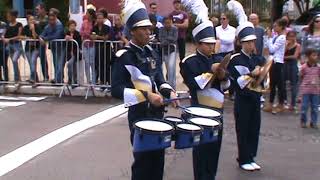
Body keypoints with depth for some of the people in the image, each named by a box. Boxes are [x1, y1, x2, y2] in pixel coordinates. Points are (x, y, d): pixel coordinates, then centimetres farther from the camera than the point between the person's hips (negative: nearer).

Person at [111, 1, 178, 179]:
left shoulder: (151, 53, 9)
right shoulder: (124, 57, -14)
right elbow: (116, 90, -21)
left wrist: (169, 92, -6)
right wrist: (146, 96, -27)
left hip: (157, 112, 7)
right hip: (139, 114, -7)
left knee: (158, 158, 16)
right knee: (143, 160, 2)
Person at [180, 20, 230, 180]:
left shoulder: (218, 59, 11)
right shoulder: (189, 62, -7)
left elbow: (226, 86, 13)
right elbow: (193, 85, -19)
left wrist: (223, 77, -8)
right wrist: (210, 72, -21)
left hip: (217, 108, 6)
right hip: (200, 110, -6)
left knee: (215, 145, 12)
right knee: (201, 147, -2)